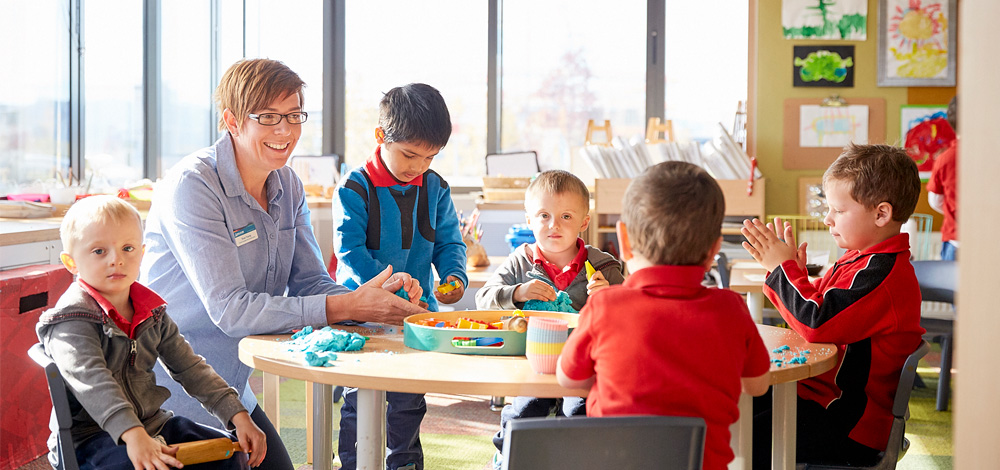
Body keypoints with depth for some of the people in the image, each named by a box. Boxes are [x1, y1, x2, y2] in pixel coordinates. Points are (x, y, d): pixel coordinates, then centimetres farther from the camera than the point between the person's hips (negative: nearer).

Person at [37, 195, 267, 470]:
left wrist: (238, 416, 2)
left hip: (151, 423, 7)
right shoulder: (72, 319, -14)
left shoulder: (152, 312, 9)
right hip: (92, 436, -7)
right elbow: (91, 381, -30)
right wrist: (133, 435, -46)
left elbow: (189, 367, 12)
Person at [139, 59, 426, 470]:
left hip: (231, 391, 7)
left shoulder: (288, 187, 5)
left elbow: (309, 285, 2)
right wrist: (346, 307, -30)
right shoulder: (192, 186, -20)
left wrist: (373, 299, -19)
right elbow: (231, 310, -27)